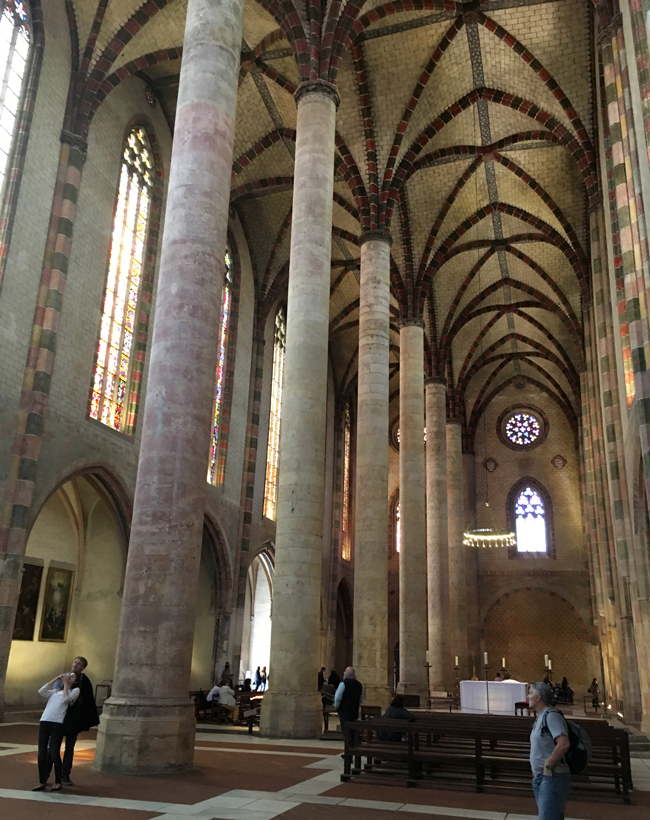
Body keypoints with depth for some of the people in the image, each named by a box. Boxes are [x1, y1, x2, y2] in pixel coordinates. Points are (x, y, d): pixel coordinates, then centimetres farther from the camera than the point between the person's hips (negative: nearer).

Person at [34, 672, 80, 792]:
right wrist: (55, 679, 14)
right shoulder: (55, 691, 27)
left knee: (54, 754, -5)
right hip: (44, 722, 5)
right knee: (41, 754, 3)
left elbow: (66, 698, -5)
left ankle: (58, 782, 8)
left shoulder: (75, 690, 11)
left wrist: (66, 684, 7)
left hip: (57, 724, -5)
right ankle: (42, 782, 14)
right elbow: (41, 692, 13)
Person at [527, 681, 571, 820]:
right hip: (540, 778, 10)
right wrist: (537, 771, 13)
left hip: (552, 777, -10)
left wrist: (548, 766, -19)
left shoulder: (551, 715, -15)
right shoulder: (540, 718, 15)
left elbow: (564, 744, -26)